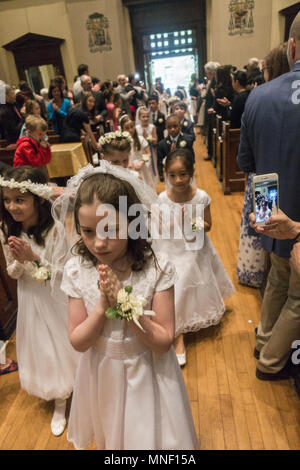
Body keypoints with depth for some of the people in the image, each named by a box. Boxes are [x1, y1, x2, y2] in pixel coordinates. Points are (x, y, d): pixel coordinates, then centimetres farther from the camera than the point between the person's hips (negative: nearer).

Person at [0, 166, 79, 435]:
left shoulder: (56, 230, -24)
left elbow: (60, 277, -20)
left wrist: (33, 258, -31)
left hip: (57, 301, -4)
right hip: (30, 300, 5)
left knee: (64, 346, 14)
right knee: (43, 350, 19)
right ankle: (59, 405, 44)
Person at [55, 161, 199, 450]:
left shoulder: (157, 268, -23)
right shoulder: (77, 271, -16)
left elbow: (164, 341, -19)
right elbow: (77, 342, -10)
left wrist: (125, 303, -30)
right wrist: (103, 306, -27)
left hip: (147, 373, -2)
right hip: (103, 374, 3)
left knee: (149, 436, 21)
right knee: (111, 436, 28)